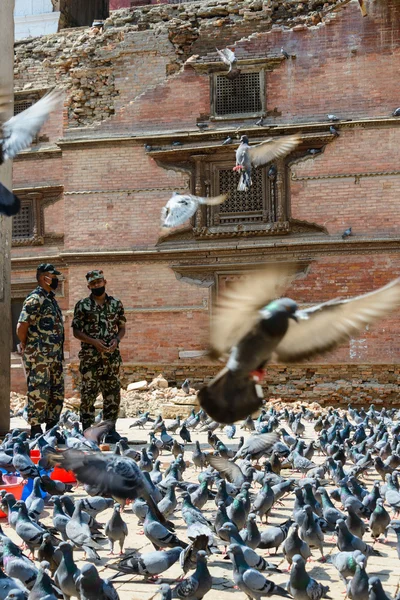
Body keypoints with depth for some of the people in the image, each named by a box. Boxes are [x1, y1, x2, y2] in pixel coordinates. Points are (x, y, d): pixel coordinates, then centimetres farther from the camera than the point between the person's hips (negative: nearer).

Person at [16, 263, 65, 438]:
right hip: (39, 356, -9)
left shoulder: (51, 299, 17)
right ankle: (35, 431, -1)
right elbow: (21, 326, -18)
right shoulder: (35, 299, -12)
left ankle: (51, 428, 19)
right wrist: (26, 347, -7)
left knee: (57, 392, 12)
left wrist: (60, 352, 17)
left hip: (55, 356, 9)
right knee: (39, 392, -6)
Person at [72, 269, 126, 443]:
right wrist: (93, 341, -13)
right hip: (90, 356, -3)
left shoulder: (116, 304, 10)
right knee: (88, 394, -3)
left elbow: (122, 328, 15)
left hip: (112, 356, 3)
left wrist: (116, 340, -6)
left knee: (113, 393, 4)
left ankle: (110, 430, 11)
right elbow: (76, 331, 1)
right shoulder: (82, 305, 2)